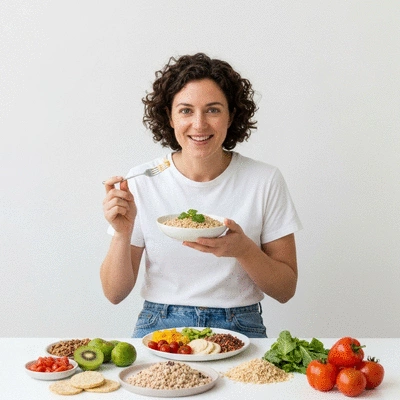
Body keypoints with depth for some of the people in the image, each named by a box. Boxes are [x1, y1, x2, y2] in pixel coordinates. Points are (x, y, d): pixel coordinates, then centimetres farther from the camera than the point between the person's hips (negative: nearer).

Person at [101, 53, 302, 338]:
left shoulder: (265, 181, -2)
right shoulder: (141, 182, -2)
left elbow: (286, 289, 1)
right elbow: (115, 293, 1)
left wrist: (243, 250, -17)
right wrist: (122, 234, -17)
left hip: (239, 328, 0)